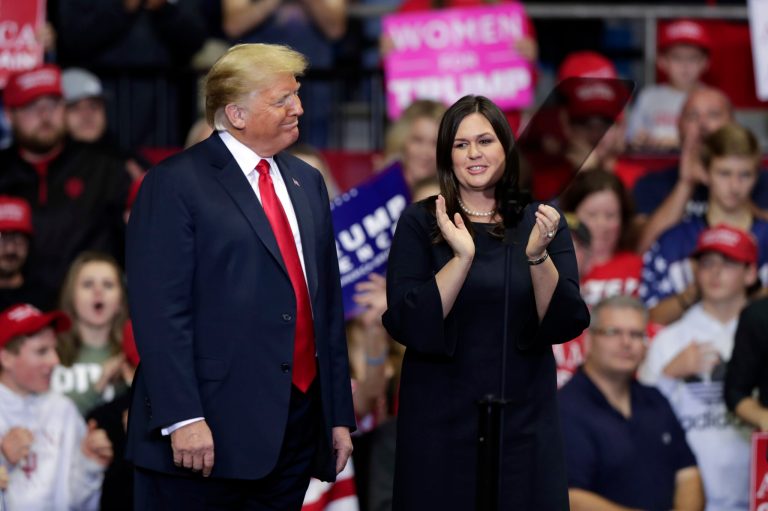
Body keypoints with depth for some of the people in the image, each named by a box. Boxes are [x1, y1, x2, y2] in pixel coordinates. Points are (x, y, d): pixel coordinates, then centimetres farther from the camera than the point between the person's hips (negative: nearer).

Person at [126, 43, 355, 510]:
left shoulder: (307, 183, 17)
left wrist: (340, 414, 15)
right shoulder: (176, 185, -5)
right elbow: (159, 310, -12)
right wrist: (182, 418, -20)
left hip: (298, 430, 6)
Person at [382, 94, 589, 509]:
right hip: (441, 424, -1)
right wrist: (462, 256, -21)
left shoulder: (540, 222, 2)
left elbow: (565, 325, -5)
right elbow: (407, 326, -11)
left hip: (523, 423, 1)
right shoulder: (420, 223, -2)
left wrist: (537, 255, -20)